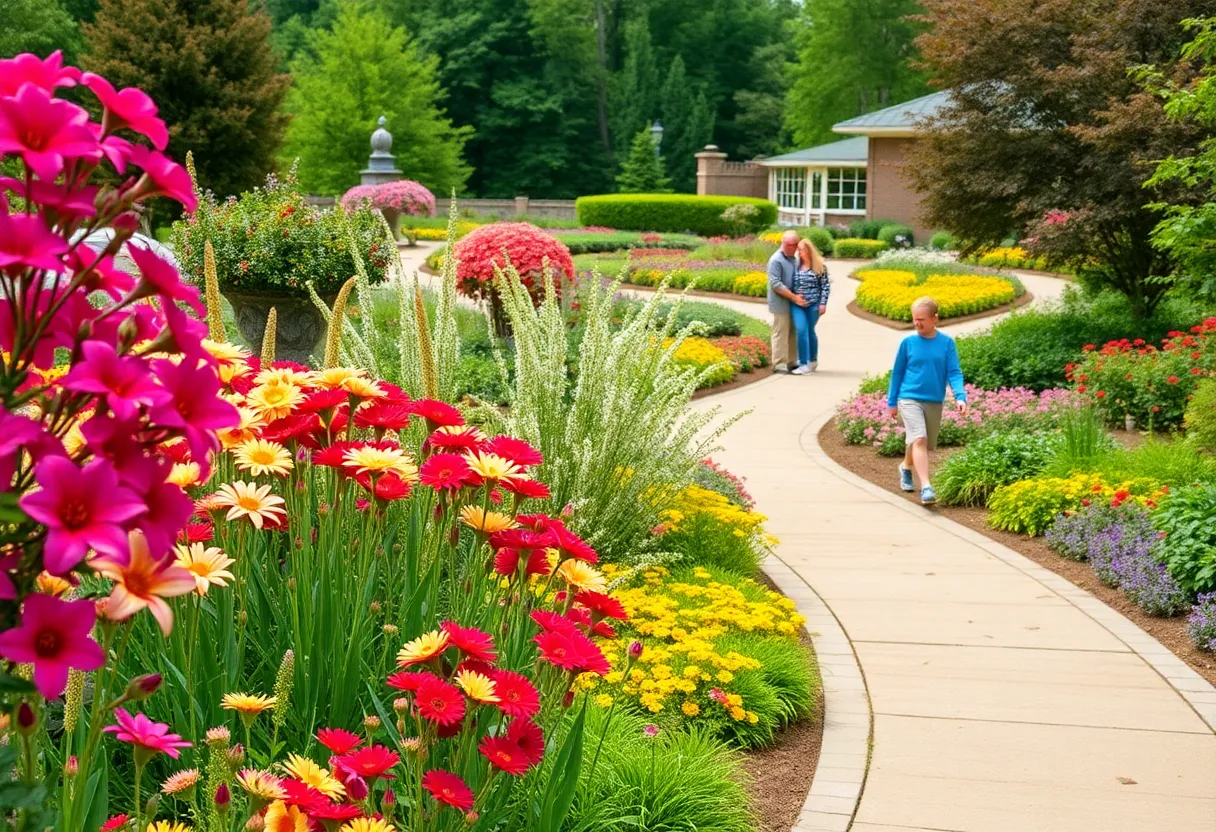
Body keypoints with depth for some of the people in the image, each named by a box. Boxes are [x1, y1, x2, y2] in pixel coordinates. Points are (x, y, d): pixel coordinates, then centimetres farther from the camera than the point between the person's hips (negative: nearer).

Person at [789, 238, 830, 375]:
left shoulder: (820, 266, -3)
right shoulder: (796, 265, 5)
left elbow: (825, 286, -2)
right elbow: (791, 283, 13)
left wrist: (823, 303, -8)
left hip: (813, 304, -2)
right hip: (797, 304, 2)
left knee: (810, 331, 7)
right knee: (801, 331, -9)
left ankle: (813, 361, 24)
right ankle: (803, 364, -4)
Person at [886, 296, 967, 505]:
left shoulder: (947, 343, -2)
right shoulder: (908, 342, -3)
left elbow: (954, 373, -3)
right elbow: (897, 372, 7)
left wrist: (960, 396, -19)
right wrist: (892, 402, 10)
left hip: (934, 402, 2)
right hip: (910, 399, -2)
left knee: (925, 445, 16)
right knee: (919, 439, -20)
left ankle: (907, 466, 47)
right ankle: (926, 487, -25)